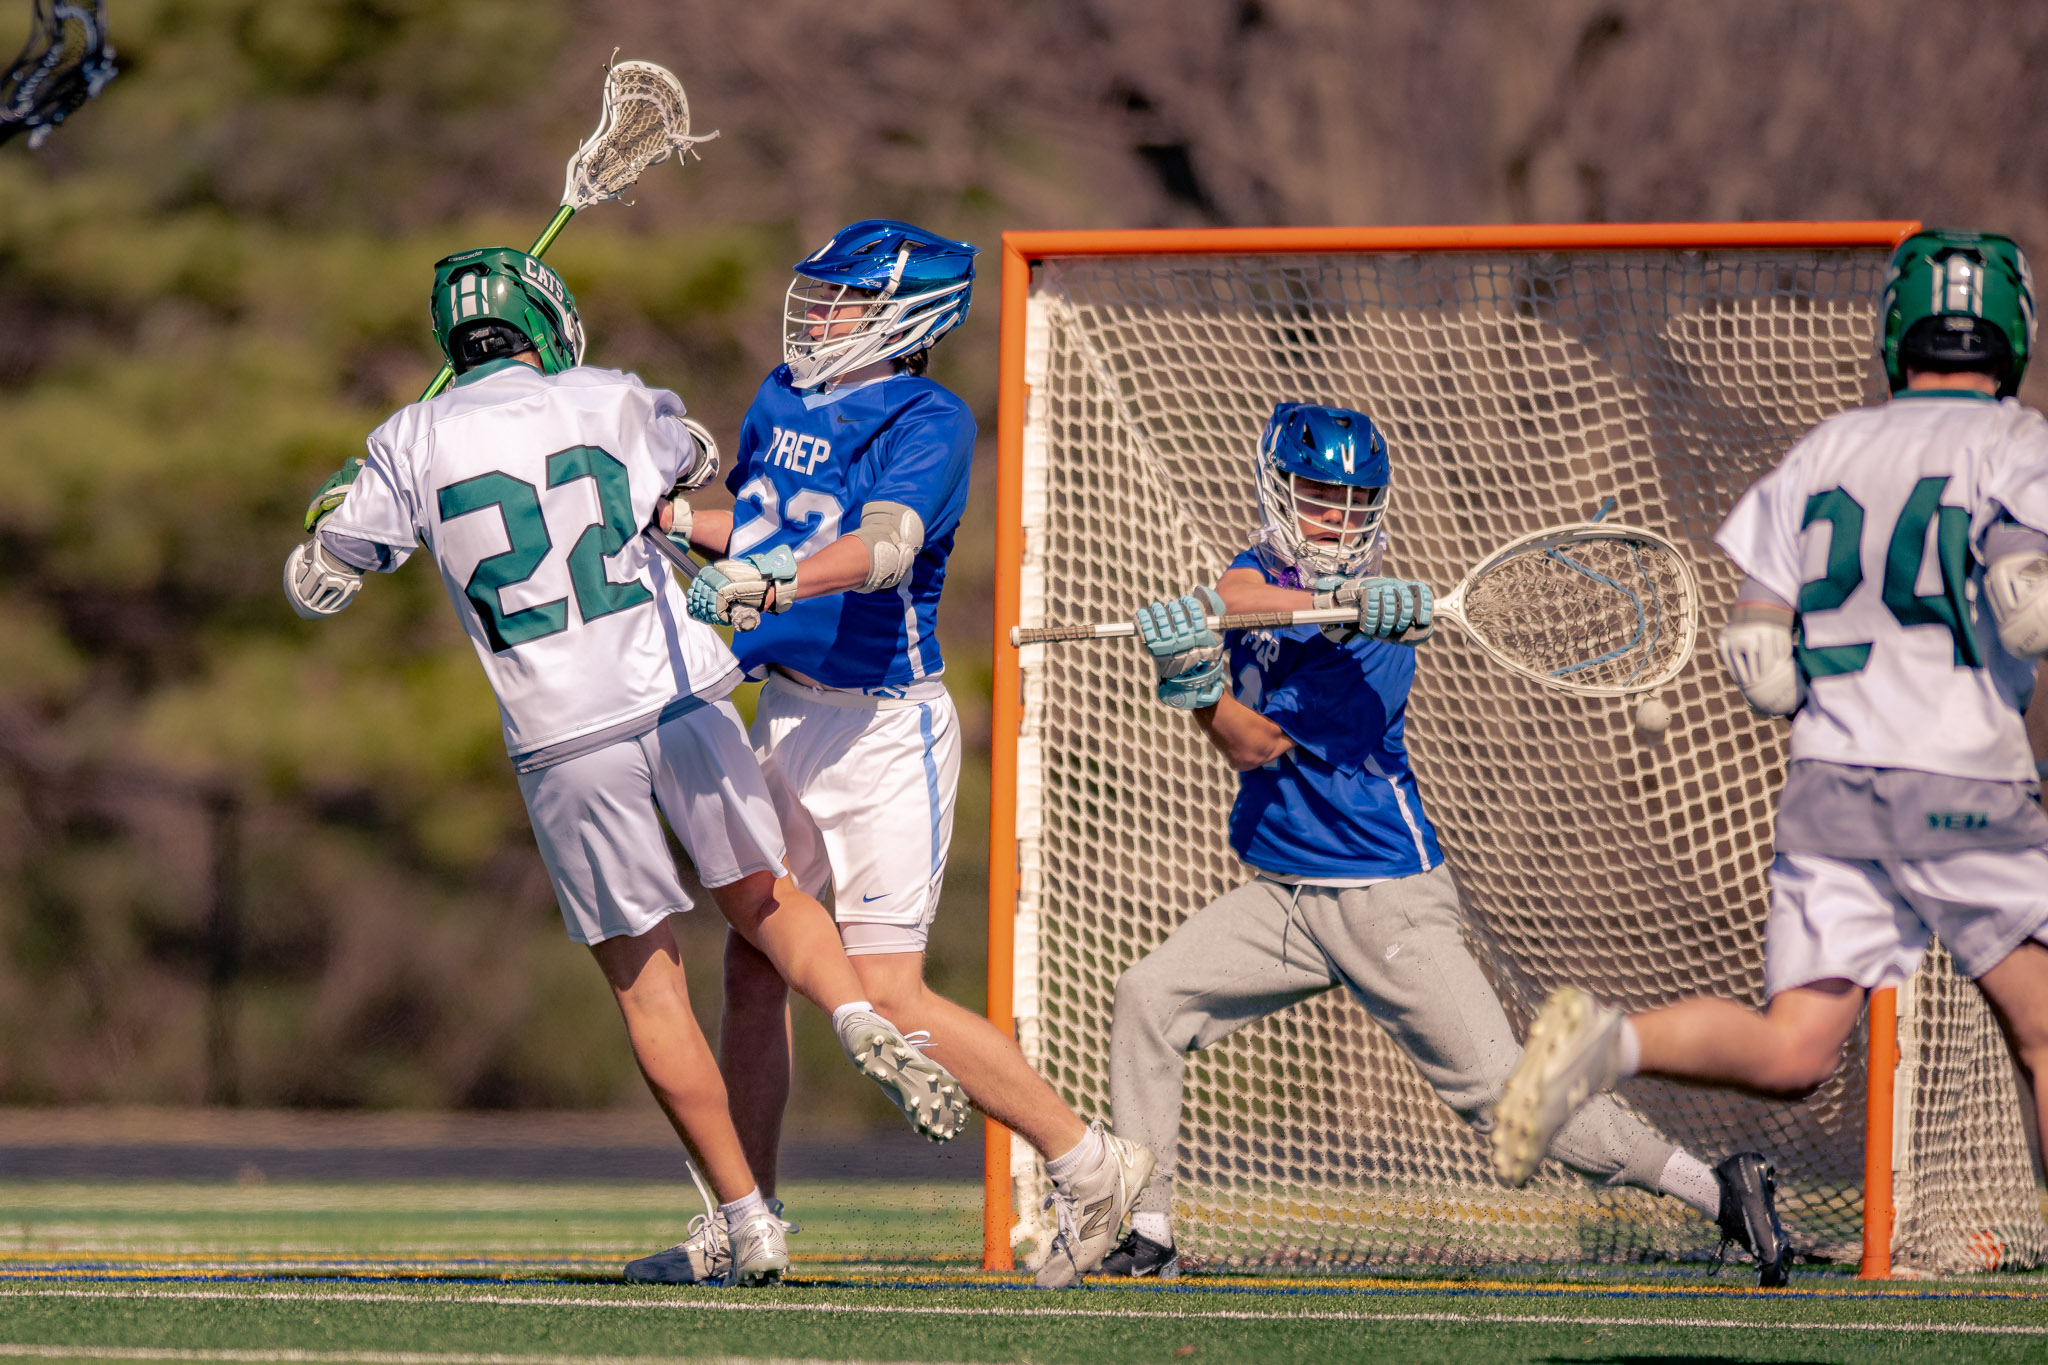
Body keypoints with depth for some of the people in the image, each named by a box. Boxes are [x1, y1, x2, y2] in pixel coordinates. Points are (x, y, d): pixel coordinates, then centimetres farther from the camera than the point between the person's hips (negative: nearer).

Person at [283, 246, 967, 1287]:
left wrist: (334, 509, 31)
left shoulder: (415, 443, 2)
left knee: (644, 973, 6)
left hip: (562, 735, -1)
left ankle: (746, 1221, 3)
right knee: (761, 902, 18)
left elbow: (317, 584, 9)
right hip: (680, 693, 1)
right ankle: (860, 1018, -14)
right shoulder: (613, 402, 6)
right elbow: (697, 461, 29)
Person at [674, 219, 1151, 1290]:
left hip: (886, 729, -8)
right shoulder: (785, 398, 8)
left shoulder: (928, 422, -15)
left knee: (885, 995, -10)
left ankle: (1087, 1161, 3)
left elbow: (885, 547, -34)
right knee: (753, 963, 8)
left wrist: (768, 584, -49)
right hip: (786, 714, 8)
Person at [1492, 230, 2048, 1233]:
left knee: (1791, 1054, -3)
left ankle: (1612, 1041, -26)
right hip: (1967, 787, -3)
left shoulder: (1823, 451, 15)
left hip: (1826, 779, 4)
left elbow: (1757, 667, 11)